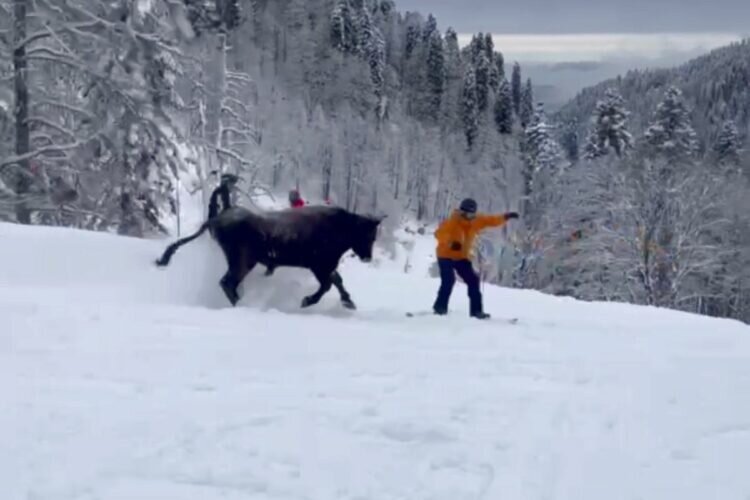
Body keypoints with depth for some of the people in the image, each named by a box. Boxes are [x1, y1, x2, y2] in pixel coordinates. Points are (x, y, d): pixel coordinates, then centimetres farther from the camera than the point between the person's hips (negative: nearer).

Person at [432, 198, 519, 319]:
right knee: (449, 280, -24)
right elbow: (439, 233, -34)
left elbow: (491, 221, 6)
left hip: (462, 257, 7)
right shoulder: (452, 222, -22)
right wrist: (450, 242, -50)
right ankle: (440, 307, -10)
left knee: (473, 280, 0)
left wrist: (505, 217, -6)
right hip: (446, 256, -7)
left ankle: (476, 310, 5)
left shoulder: (475, 221, -2)